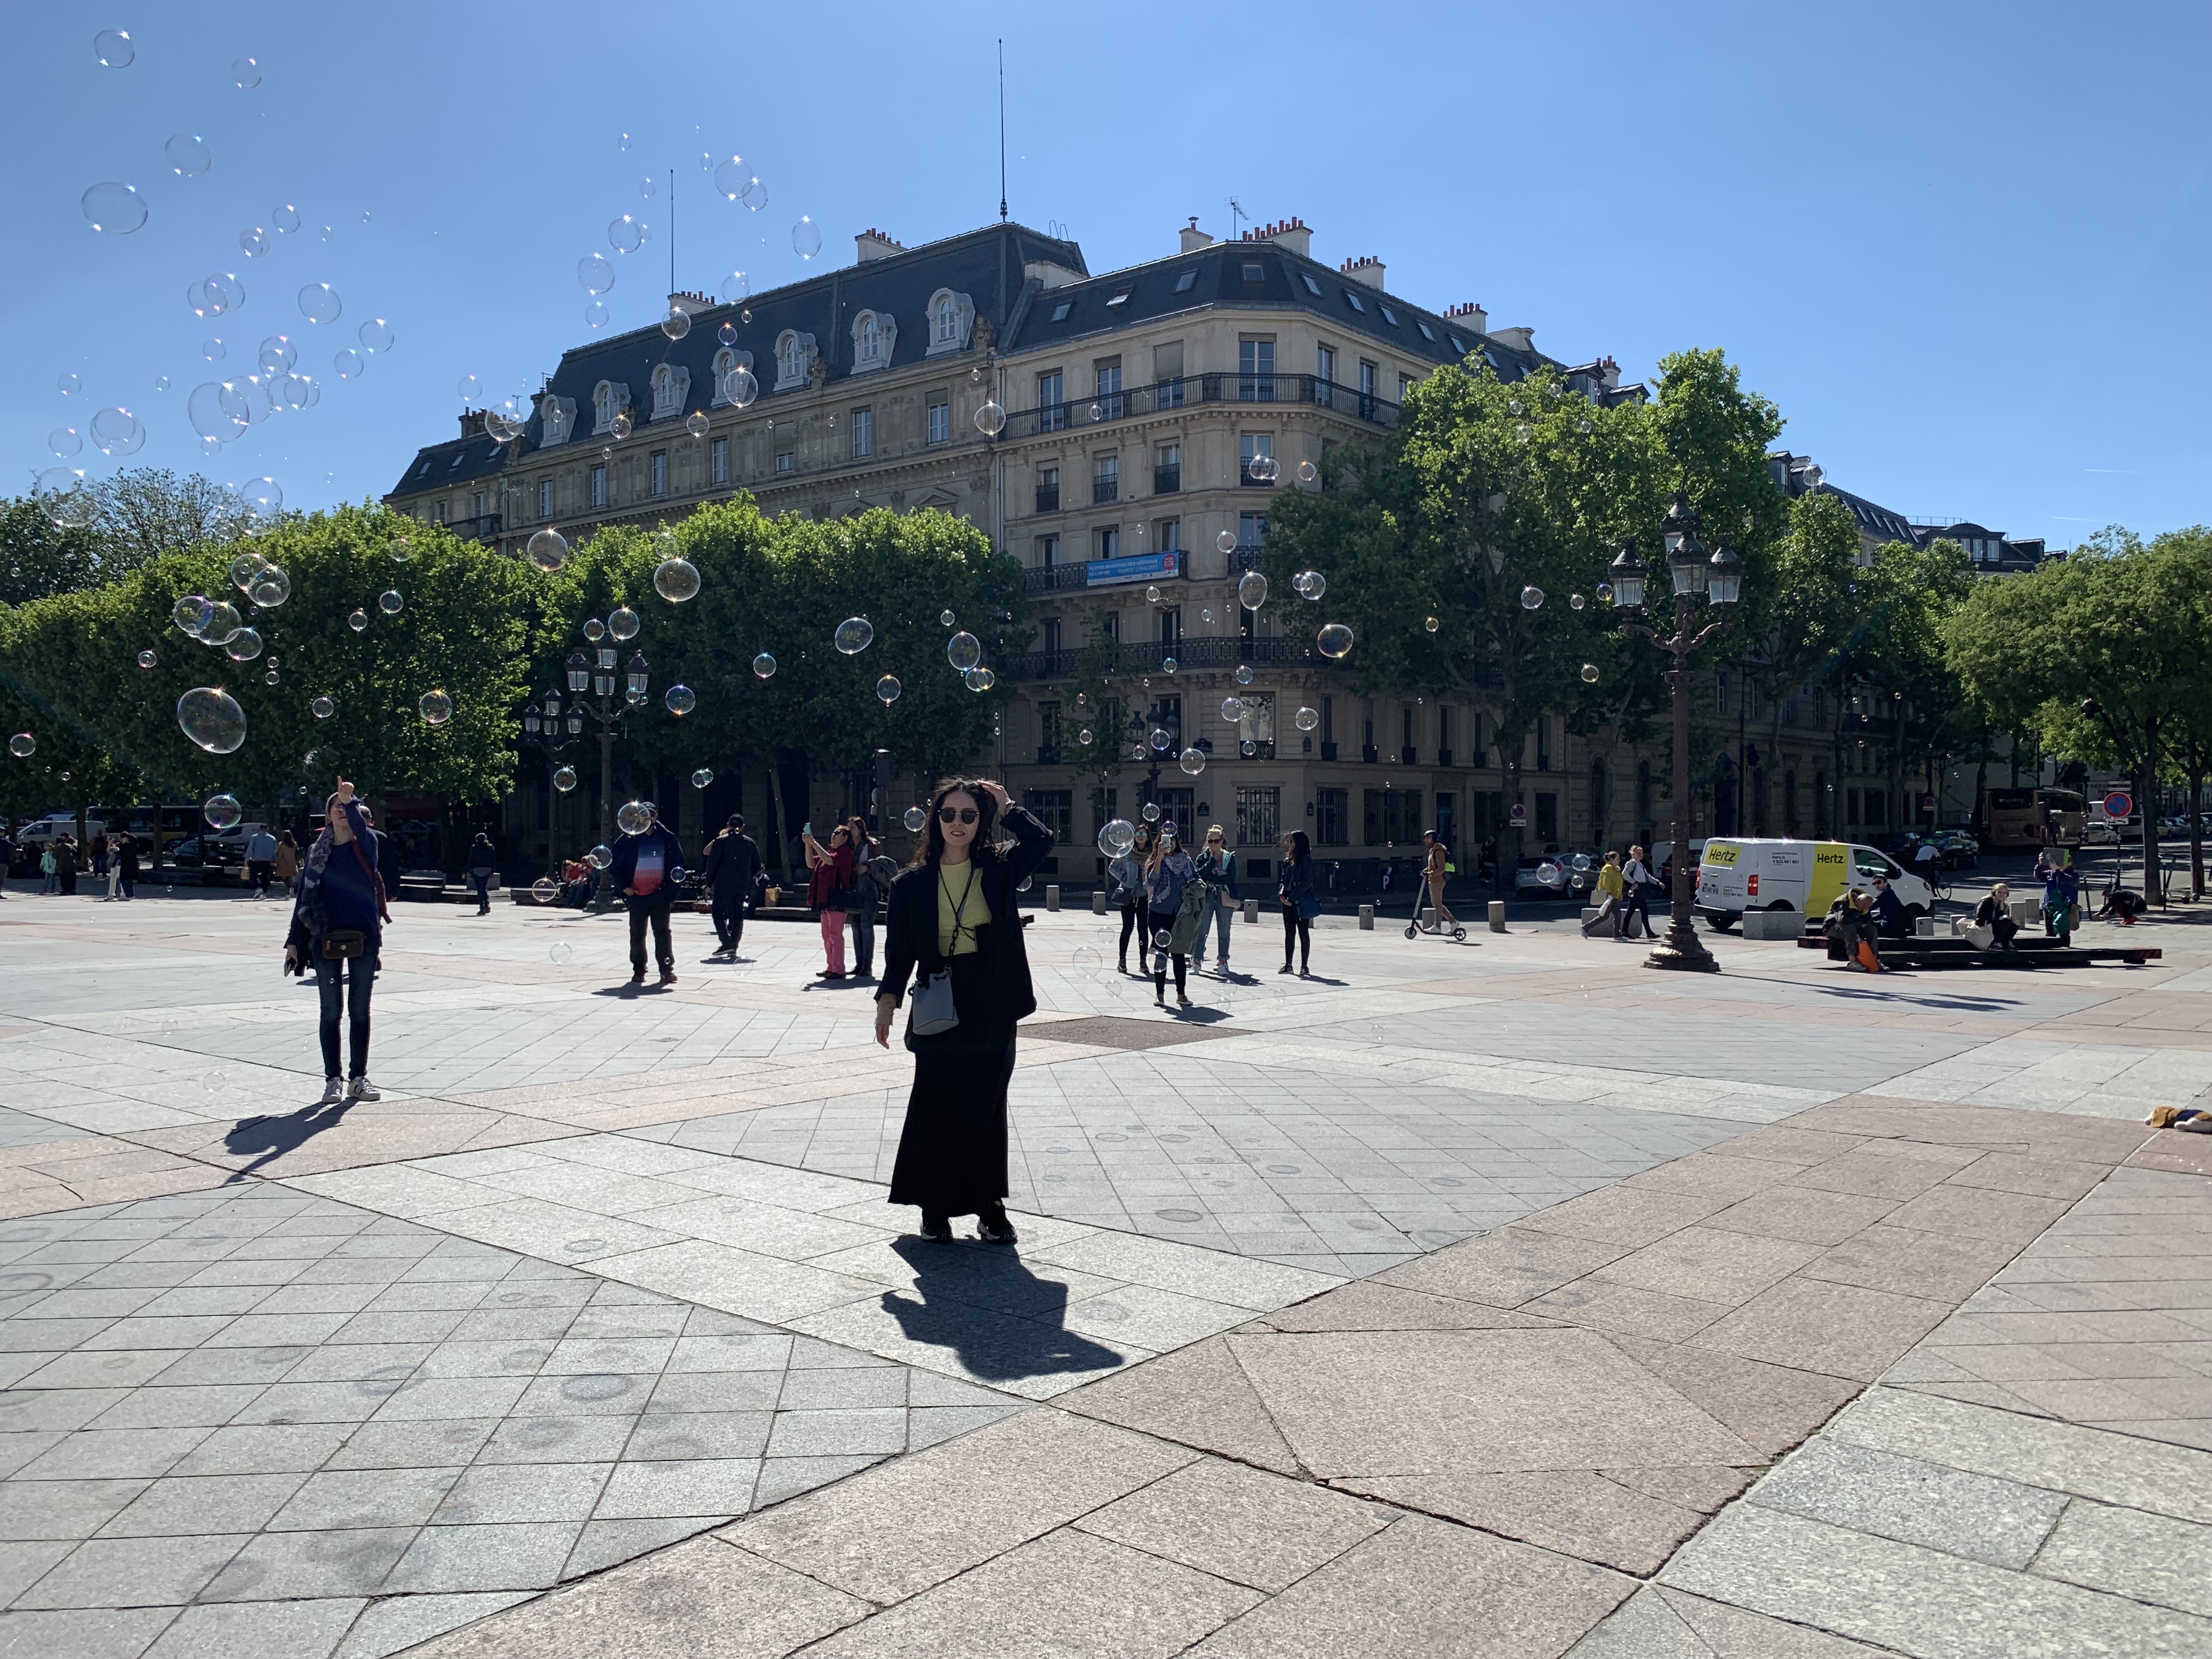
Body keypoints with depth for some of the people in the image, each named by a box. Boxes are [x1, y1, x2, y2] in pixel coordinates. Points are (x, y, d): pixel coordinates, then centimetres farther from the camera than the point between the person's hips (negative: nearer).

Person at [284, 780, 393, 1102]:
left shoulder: (366, 845, 2)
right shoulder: (317, 852, 8)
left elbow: (361, 829, -23)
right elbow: (304, 897, 9)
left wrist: (350, 801, -41)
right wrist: (293, 940, 4)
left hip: (363, 938, -1)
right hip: (326, 940, 1)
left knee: (360, 1011, 5)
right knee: (331, 1012, 4)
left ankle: (358, 1078, 13)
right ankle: (333, 1080, 10)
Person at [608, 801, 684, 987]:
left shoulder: (667, 838, 3)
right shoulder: (628, 839, -1)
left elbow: (679, 860, 12)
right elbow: (613, 865, 3)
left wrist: (678, 874, -5)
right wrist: (623, 887, -3)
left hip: (660, 894, 0)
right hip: (636, 895, 0)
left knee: (662, 932, -1)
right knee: (637, 934, 8)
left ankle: (667, 970, 1)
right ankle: (638, 970, 17)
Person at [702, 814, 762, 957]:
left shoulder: (720, 841, -1)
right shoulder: (751, 843, 8)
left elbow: (712, 864, -4)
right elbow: (757, 868, 9)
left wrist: (709, 884, 3)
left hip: (723, 885, -3)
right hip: (742, 886, 3)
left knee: (719, 914, 1)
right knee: (738, 916, 8)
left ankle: (727, 943, -15)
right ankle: (734, 948, 6)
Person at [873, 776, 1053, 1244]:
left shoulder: (999, 870, 2)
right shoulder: (913, 882, 1)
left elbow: (1042, 841, -14)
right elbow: (900, 951, 1)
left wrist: (1006, 808, -6)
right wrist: (888, 999, -10)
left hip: (993, 1010, 1)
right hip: (939, 1008, -1)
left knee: (986, 1108, 9)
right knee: (935, 1107, 4)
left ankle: (988, 1206, 22)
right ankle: (935, 1209, 19)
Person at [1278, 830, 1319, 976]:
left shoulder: (1306, 859, -8)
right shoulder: (1288, 860, 14)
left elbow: (1306, 882, -15)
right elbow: (1282, 878, 15)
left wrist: (1292, 898, -17)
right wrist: (1281, 893, -4)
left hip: (1302, 902, -7)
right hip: (1288, 902, 7)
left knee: (1303, 933, 0)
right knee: (1289, 933, 9)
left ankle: (1304, 966, 4)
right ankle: (1288, 964, 15)